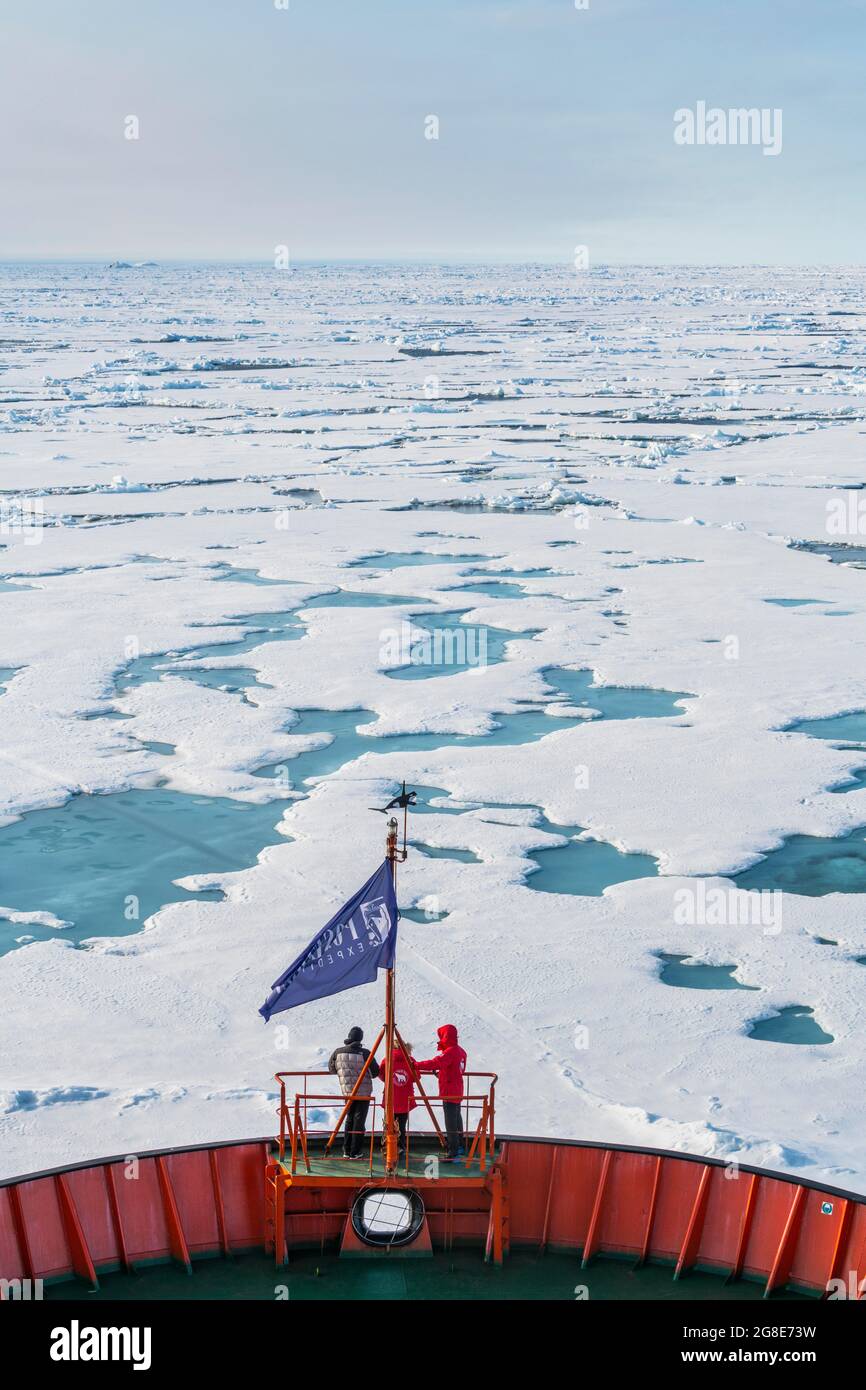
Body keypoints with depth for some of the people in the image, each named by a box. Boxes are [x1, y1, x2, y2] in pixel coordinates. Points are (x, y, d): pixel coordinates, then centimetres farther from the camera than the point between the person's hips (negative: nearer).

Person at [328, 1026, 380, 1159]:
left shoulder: (338, 1052, -4)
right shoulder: (365, 1053, -16)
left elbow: (331, 1069, 12)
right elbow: (375, 1072, -11)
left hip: (347, 1092, 4)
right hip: (363, 1092, -4)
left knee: (349, 1119, 17)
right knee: (359, 1121, 4)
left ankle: (346, 1150, 17)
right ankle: (355, 1152, 5)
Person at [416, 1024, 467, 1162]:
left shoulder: (449, 1052, -19)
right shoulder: (460, 1050, 10)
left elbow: (434, 1063, -29)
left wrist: (416, 1065, -26)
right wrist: (440, 1072, 11)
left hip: (449, 1093, -10)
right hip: (457, 1092, 10)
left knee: (450, 1123, -9)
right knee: (456, 1119, 22)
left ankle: (453, 1153, -10)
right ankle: (459, 1147, 35)